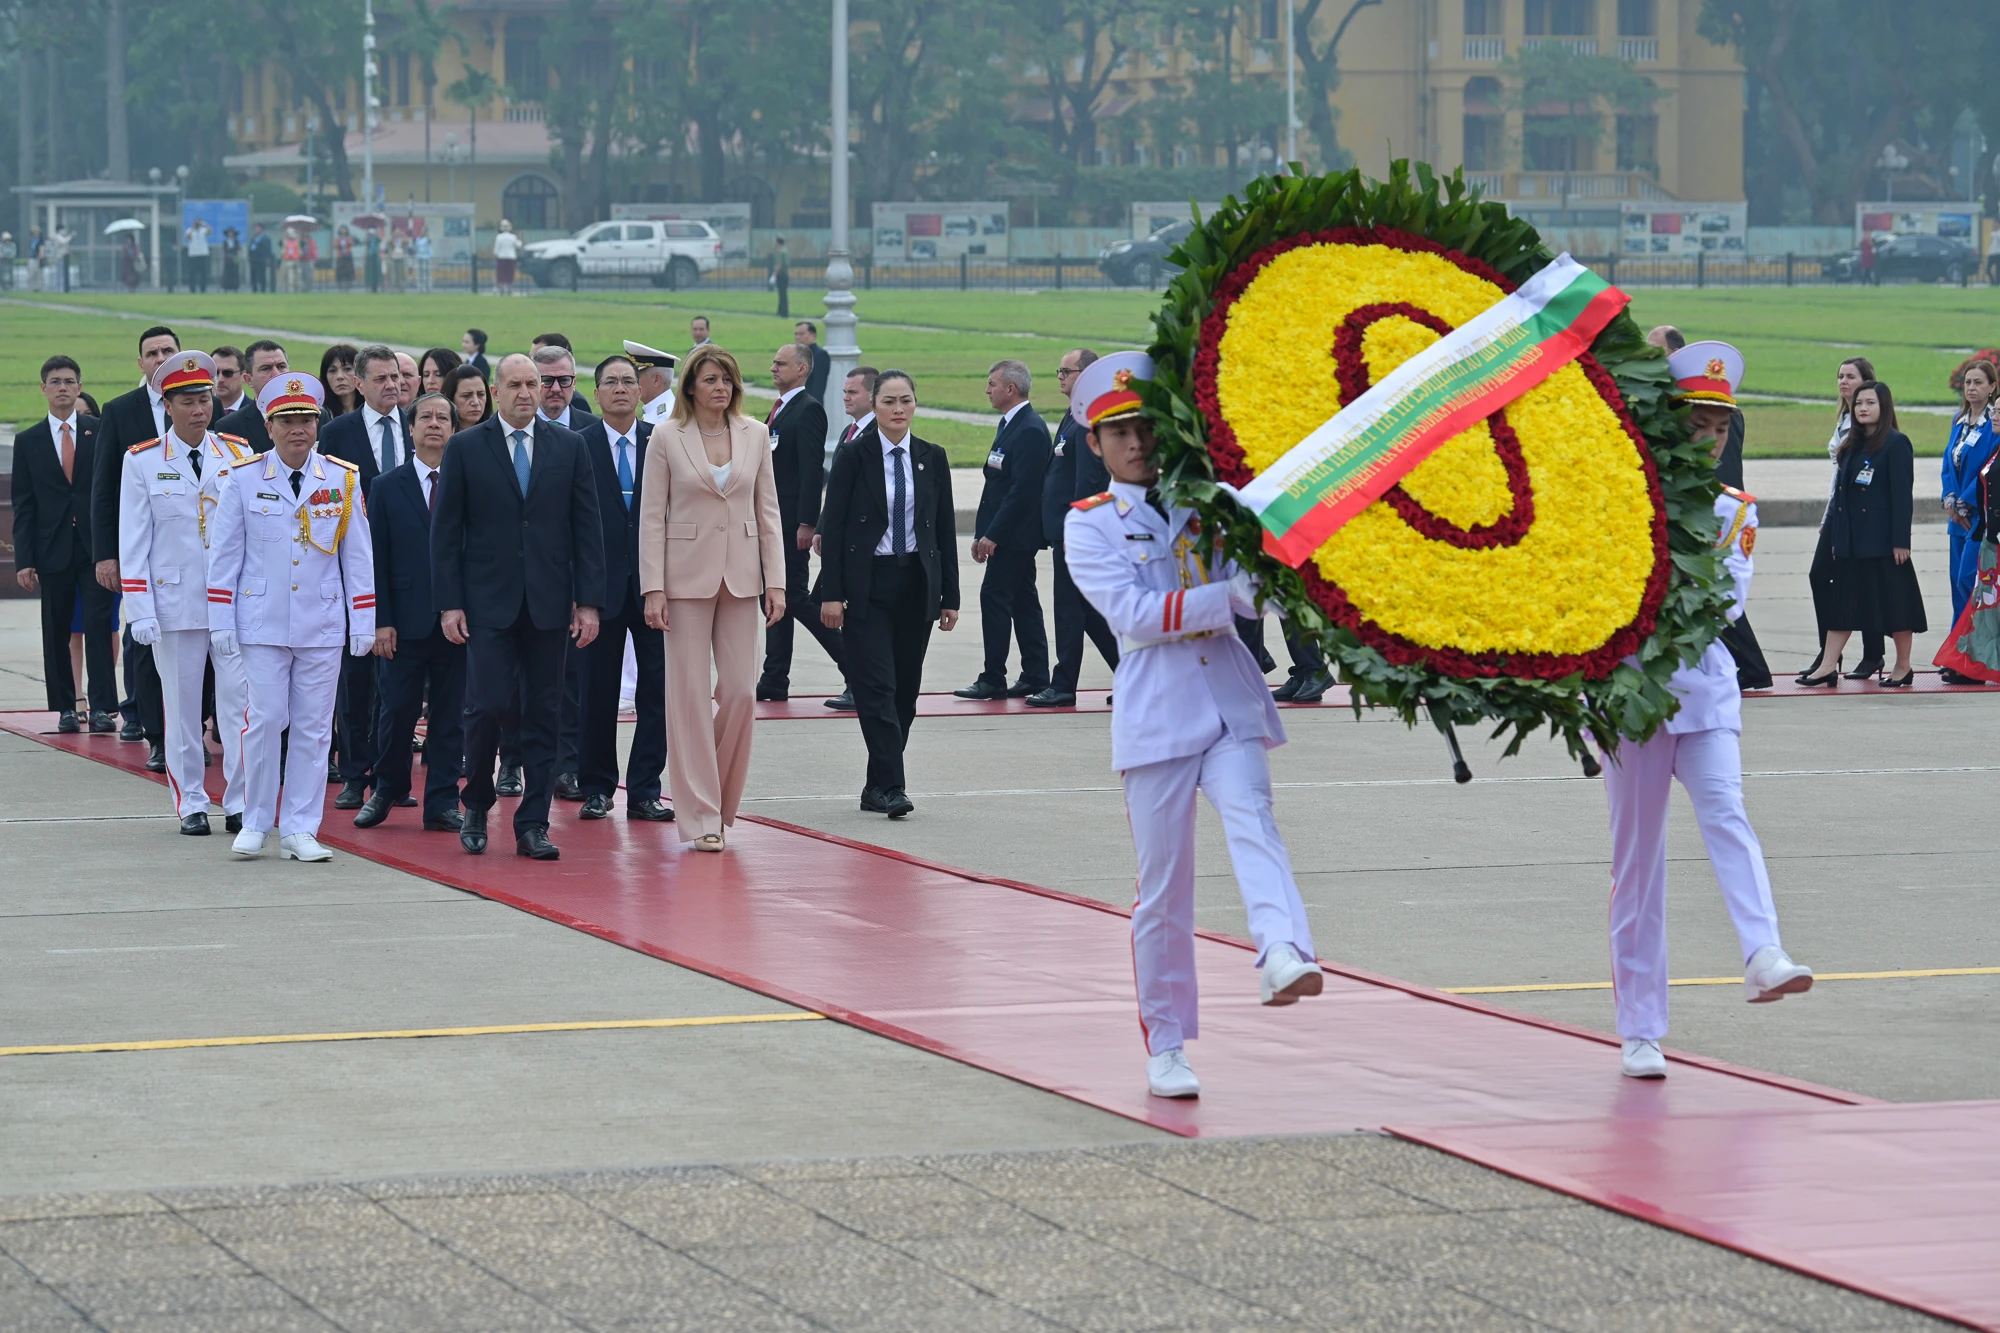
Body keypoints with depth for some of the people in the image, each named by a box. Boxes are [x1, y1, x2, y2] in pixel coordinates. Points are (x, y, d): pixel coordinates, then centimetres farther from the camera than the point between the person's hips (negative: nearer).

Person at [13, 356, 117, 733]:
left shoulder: (101, 432, 4)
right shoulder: (28, 441, 7)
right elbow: (23, 505, 6)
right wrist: (24, 560, -1)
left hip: (96, 546, -2)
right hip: (53, 550, 2)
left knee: (98, 624, -8)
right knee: (57, 631, 5)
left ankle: (101, 707, -9)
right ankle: (65, 708, 13)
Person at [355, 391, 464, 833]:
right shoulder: (386, 488, 5)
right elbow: (377, 560, 2)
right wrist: (381, 621, -6)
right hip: (405, 621, 0)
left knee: (450, 714, 3)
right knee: (398, 710, 2)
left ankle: (442, 804, 10)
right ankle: (387, 788, 23)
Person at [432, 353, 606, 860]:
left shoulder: (568, 446, 7)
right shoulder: (465, 448, 2)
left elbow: (587, 527, 6)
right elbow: (446, 531, 1)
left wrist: (589, 602, 0)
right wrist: (449, 603, -6)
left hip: (549, 604, 2)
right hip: (488, 603, -2)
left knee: (543, 714, 3)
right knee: (487, 705, -9)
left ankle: (533, 825, 8)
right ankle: (477, 807, 12)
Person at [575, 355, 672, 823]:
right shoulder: (578, 446, 0)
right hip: (602, 586, -1)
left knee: (657, 689, 1)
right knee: (598, 692, 5)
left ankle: (644, 791, 8)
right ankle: (597, 788, 17)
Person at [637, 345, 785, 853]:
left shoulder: (755, 435, 6)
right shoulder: (666, 438, -2)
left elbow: (768, 511, 8)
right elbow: (651, 517, -2)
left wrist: (776, 582, 2)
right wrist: (653, 589, -9)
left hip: (740, 576, 3)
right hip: (686, 576, -3)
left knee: (740, 691, -1)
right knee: (690, 694, -3)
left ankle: (719, 804, 17)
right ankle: (700, 817, 1)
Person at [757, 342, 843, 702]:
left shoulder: (808, 410, -13)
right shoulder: (778, 411, 16)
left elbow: (812, 470, -19)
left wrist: (806, 523, -23)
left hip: (791, 522, -9)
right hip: (771, 521, 9)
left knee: (794, 597, -8)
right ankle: (775, 682, 10)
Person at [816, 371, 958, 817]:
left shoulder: (932, 458, 7)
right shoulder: (853, 456, -2)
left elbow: (945, 529, 9)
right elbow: (833, 525, -3)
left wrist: (950, 596, 6)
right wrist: (831, 593, -11)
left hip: (916, 585, 4)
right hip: (867, 586, -4)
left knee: (906, 688, 5)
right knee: (876, 687, -11)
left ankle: (878, 786, 14)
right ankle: (890, 786, -14)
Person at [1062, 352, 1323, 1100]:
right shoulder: (1088, 525, 4)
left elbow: (1253, 581, 10)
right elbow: (1133, 614, -10)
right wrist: (1231, 596, -19)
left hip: (1230, 703, 2)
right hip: (1155, 715, -2)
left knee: (1251, 819, -26)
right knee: (1162, 889, 2)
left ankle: (1283, 955, -49)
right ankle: (1166, 1048, 12)